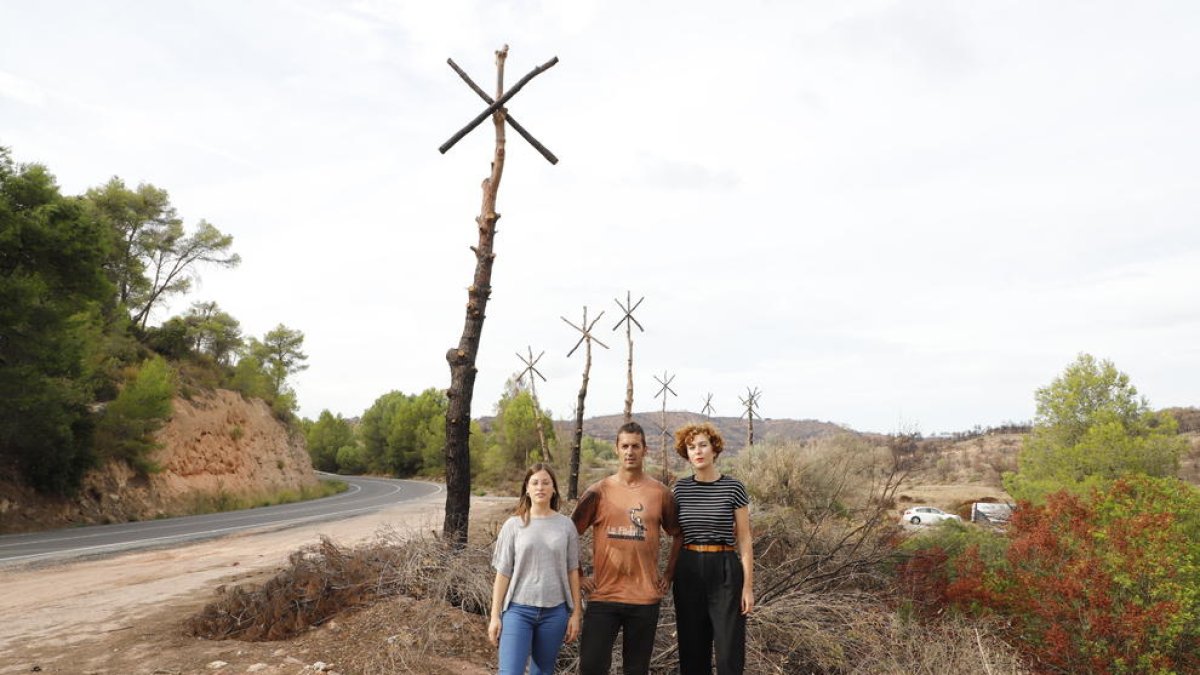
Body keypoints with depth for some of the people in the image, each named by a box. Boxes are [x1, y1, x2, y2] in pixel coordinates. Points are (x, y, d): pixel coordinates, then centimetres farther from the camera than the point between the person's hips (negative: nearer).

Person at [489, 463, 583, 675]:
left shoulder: (566, 525, 2)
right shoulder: (513, 525, -1)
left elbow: (572, 571, 6)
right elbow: (503, 573, 1)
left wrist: (576, 612, 4)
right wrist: (495, 615, 0)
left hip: (555, 611, 2)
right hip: (518, 609, -1)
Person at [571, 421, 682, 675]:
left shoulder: (660, 493, 1)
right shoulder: (598, 491, 0)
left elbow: (678, 536, 13)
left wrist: (669, 574, 8)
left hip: (645, 598, 1)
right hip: (603, 596, 0)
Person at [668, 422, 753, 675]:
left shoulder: (733, 487, -3)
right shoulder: (680, 488, 4)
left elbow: (745, 540, -1)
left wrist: (748, 586, -5)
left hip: (725, 570, -2)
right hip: (688, 571, 3)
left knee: (730, 651, 0)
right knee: (692, 649, 10)